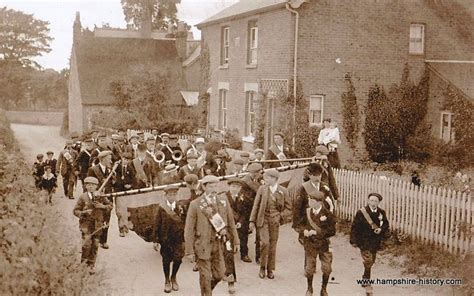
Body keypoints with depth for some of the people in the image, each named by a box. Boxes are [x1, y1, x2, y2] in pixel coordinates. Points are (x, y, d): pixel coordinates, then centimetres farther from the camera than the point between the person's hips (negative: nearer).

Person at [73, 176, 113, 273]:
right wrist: (84, 212, -16)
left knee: (95, 245, 5)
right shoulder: (82, 197, 1)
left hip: (98, 223, 2)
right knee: (87, 243, -17)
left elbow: (110, 206, 13)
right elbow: (75, 211, 2)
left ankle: (91, 266, 16)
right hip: (86, 223, -2)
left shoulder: (100, 197, 6)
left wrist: (102, 206, -7)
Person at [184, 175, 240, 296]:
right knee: (205, 276, 3)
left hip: (218, 243, 4)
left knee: (219, 273, 9)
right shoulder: (195, 204, -10)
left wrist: (235, 241, 10)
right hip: (202, 244, -4)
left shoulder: (223, 201, 1)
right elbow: (189, 229, -9)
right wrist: (190, 251, -11)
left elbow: (231, 223, 9)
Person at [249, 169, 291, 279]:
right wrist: (252, 221, 2)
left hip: (274, 221, 1)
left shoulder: (283, 191, 0)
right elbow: (256, 205, 4)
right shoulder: (262, 189, 1)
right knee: (265, 242, -14)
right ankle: (262, 267, 4)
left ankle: (270, 270, 19)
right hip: (263, 219, -1)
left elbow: (288, 208, 9)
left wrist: (281, 216, -6)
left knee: (273, 245, 5)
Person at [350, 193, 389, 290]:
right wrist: (354, 241, -7)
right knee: (368, 260, -15)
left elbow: (386, 225, 14)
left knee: (371, 261, 14)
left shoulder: (381, 213, 1)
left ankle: (365, 278, 34)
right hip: (364, 241, -5)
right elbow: (354, 227, -6)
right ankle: (366, 280, 0)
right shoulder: (361, 212, -10)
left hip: (375, 241, 5)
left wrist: (381, 229, -9)